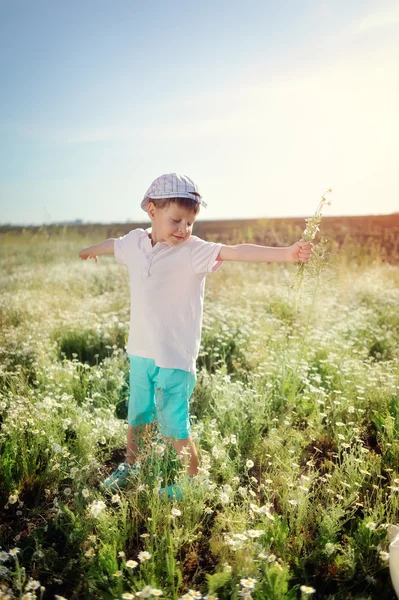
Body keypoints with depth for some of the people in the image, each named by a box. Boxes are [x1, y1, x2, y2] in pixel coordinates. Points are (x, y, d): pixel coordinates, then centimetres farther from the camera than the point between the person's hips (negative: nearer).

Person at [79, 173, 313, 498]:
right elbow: (113, 244, 25)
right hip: (141, 352, 6)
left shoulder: (193, 251, -15)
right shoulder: (134, 242, 1)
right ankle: (130, 465, 49)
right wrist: (91, 250, 46)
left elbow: (235, 251, -31)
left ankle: (194, 480, 28)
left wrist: (284, 253, -45)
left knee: (175, 427, 4)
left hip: (176, 358, -5)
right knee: (137, 417, 24)